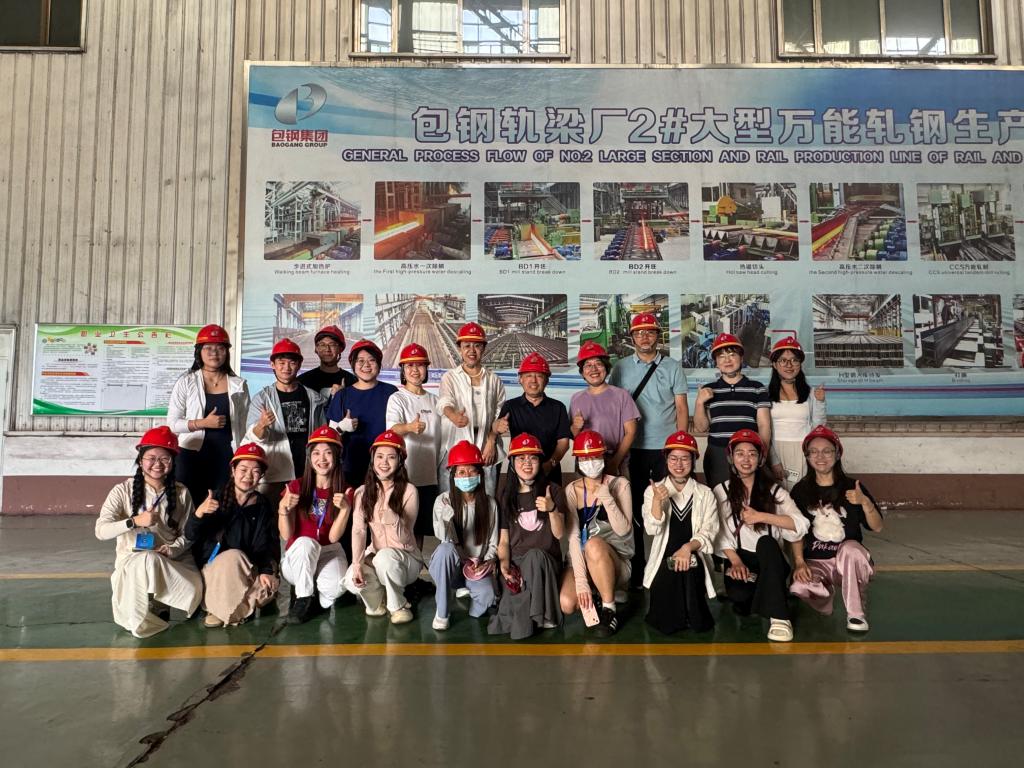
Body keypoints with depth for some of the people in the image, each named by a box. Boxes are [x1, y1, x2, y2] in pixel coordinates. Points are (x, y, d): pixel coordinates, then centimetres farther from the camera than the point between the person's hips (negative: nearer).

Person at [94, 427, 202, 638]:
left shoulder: (181, 493, 3)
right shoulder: (123, 490, -4)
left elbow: (187, 534, 4)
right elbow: (101, 531, -13)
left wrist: (171, 549, -17)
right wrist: (135, 521, -29)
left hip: (172, 561, 2)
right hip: (132, 559, -2)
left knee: (193, 589, -27)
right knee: (148, 561, -38)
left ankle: (157, 607, 5)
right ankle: (156, 609, -9)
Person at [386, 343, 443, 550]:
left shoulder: (434, 400, 13)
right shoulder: (397, 398, -3)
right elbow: (392, 428, -21)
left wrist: (440, 471, 15)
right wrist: (410, 427, -44)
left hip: (429, 476, 5)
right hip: (404, 474, -5)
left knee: (421, 526, 12)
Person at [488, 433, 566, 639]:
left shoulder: (553, 491, 1)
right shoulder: (507, 497, 10)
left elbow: (559, 534, -6)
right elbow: (503, 540, 7)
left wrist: (552, 510, -25)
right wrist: (504, 566, -11)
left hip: (545, 561, 0)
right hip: (516, 562, 1)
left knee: (534, 555, -38)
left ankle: (538, 614, -22)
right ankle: (525, 614, 0)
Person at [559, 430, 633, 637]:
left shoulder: (619, 484, -5)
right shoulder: (572, 490, 0)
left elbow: (623, 530, -13)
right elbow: (573, 536, -9)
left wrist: (607, 499, -27)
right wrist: (581, 579, -19)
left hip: (616, 560, -3)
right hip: (581, 560, 3)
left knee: (594, 545, -37)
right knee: (566, 604, -25)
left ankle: (609, 610, -17)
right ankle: (607, 592, 8)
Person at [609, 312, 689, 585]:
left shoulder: (672, 368, 6)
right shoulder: (621, 368, 6)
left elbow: (681, 408, 5)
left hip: (666, 448, 0)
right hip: (634, 449, 0)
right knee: (636, 509, 6)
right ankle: (637, 569, 16)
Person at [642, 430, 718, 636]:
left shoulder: (705, 493, 7)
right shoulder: (653, 491, 5)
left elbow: (709, 532, -3)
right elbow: (652, 529, -10)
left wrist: (688, 547, -23)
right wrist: (657, 501, -28)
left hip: (693, 560, 0)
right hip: (664, 561, 0)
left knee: (700, 624, -19)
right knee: (666, 623, -13)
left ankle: (692, 613, 14)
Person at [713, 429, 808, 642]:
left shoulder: (774, 490, 5)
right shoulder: (721, 491, 5)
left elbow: (800, 524, -12)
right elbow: (720, 534, -4)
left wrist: (761, 516, -21)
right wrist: (736, 561, -19)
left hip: (770, 561, 1)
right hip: (741, 560, -1)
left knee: (766, 542, -35)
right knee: (738, 593, -34)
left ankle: (778, 617, -30)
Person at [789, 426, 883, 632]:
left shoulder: (851, 486, 1)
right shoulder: (801, 490, 3)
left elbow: (877, 527, -2)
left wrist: (865, 502, -21)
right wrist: (799, 562, -13)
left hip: (849, 560, 0)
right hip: (815, 562, 0)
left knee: (850, 549, -36)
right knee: (798, 588, -32)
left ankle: (856, 614, -16)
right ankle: (827, 591, 6)